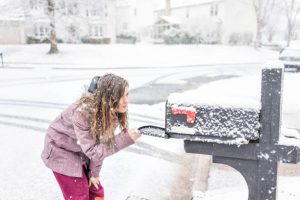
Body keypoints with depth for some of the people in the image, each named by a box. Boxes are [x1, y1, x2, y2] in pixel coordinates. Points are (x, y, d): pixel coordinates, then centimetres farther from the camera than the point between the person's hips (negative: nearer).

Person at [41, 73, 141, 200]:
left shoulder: (113, 113, -17)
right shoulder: (82, 112, -36)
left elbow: (100, 145, -8)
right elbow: (92, 151, -33)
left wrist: (94, 172, -3)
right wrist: (125, 139, -41)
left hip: (82, 152, 6)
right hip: (61, 151, -5)